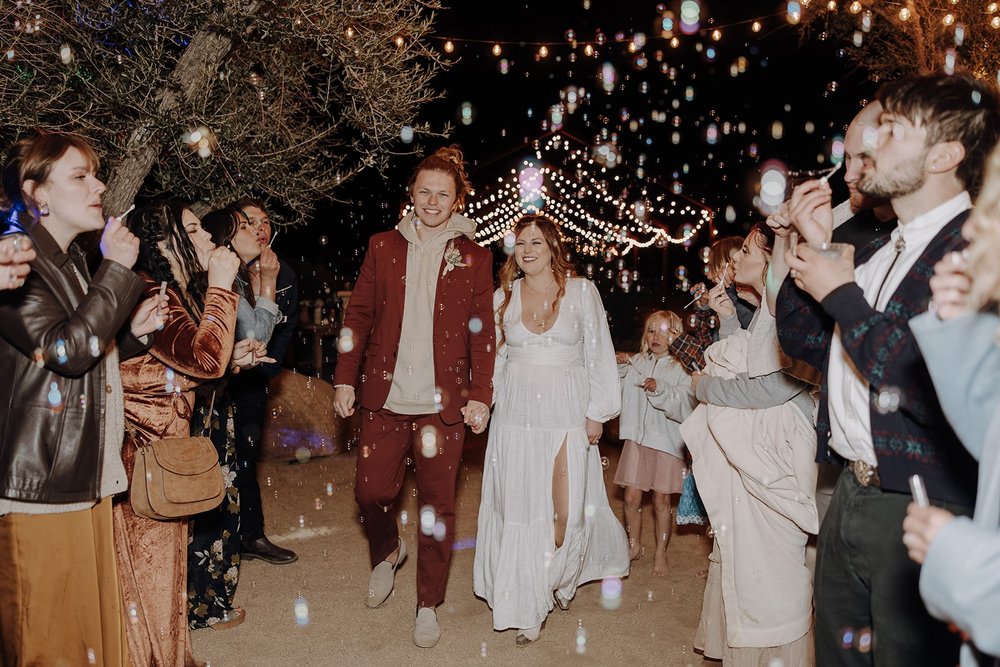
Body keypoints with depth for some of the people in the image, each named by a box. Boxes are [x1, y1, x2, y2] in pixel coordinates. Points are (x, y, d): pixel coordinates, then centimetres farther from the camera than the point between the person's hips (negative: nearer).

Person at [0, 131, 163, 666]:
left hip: (85, 477, 9)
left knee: (92, 618, 15)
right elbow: (67, 349, -24)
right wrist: (116, 269, -17)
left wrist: (133, 332, 7)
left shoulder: (71, 263, 17)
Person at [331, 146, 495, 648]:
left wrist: (480, 395, -5)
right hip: (384, 397, 2)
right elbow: (359, 315, 7)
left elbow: (482, 333, 2)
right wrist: (345, 379, 2)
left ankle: (429, 605, 23)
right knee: (371, 491, 4)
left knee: (437, 504, 5)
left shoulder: (473, 258, 4)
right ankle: (387, 552, 39)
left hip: (443, 401, -1)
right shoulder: (383, 247, 7)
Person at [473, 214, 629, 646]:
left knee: (566, 509, -2)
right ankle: (527, 608, 15)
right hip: (517, 415, 2)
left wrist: (596, 412, -3)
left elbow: (599, 355, 1)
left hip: (566, 412, -2)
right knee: (519, 508, 2)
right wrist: (487, 403, 10)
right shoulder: (503, 297, 7)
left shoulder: (581, 291, 0)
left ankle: (561, 577, 29)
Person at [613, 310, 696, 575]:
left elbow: (685, 408, -16)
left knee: (661, 501, 5)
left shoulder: (681, 368, -4)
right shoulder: (635, 363, 5)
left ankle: (661, 552, 22)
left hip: (666, 440, -3)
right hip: (637, 437, 3)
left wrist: (661, 389, -28)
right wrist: (618, 368, -9)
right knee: (631, 497, 5)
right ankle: (634, 545, 27)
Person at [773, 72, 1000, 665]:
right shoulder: (875, 254, 10)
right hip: (849, 498, 8)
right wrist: (812, 248, 4)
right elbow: (804, 342, 17)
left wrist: (842, 294, -16)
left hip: (924, 511, -8)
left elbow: (942, 393, -26)